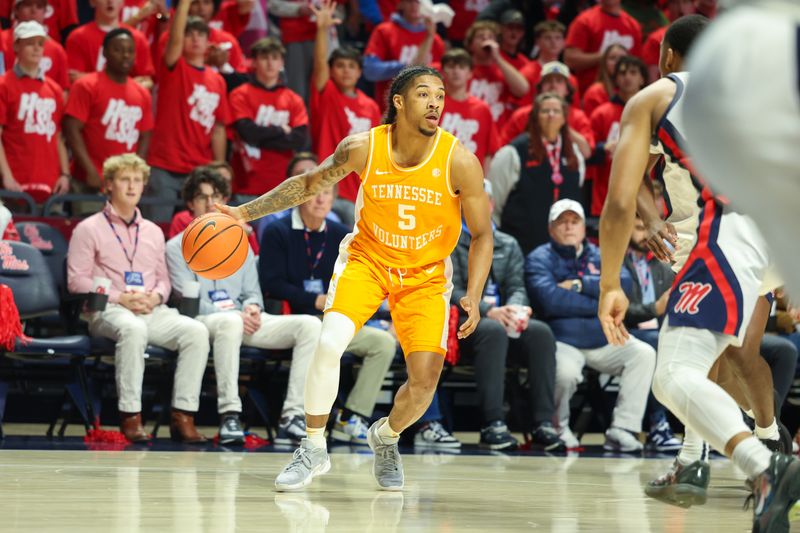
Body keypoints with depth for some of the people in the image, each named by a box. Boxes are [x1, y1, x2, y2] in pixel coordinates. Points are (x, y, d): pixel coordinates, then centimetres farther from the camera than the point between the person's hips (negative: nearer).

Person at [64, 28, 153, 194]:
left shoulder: (142, 94, 13)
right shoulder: (87, 86, -3)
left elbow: (145, 137, 16)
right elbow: (72, 129, -9)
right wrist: (91, 171, -15)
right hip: (92, 182, -5)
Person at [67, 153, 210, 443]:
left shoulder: (153, 232, 23)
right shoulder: (89, 229, 7)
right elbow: (76, 281, -1)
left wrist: (156, 296, -2)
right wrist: (120, 298, -13)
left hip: (152, 310, 5)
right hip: (108, 310, -5)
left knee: (196, 331, -25)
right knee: (133, 328, -41)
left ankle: (183, 415, -25)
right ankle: (130, 416, -35)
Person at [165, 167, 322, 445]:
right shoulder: (178, 247, 9)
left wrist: (252, 308, -5)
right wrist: (230, 314, -17)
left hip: (245, 321, 6)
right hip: (203, 322, -5)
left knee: (309, 325, -18)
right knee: (230, 322, -43)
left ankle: (293, 416, -27)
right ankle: (229, 416, -43)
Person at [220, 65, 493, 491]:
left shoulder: (460, 161, -20)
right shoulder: (363, 148, -17)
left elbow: (482, 235, -9)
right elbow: (309, 183, 1)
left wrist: (473, 297, -21)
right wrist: (246, 213, -4)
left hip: (426, 274, 0)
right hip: (367, 257, 0)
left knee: (424, 382, -8)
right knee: (329, 342, -25)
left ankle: (386, 436, 27)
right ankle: (314, 450, -6)